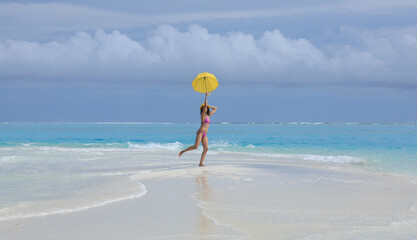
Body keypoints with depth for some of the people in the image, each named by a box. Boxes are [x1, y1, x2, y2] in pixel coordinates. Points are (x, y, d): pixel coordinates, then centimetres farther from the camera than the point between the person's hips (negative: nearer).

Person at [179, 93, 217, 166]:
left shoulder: (208, 115, 18)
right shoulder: (203, 115, -1)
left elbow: (215, 109, 29)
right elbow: (205, 106, -16)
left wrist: (209, 106, 16)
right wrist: (206, 97, -13)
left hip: (204, 134, 7)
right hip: (200, 132, -7)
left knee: (206, 148, -7)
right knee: (195, 146, -19)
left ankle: (201, 163, -10)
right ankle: (183, 151, 0)